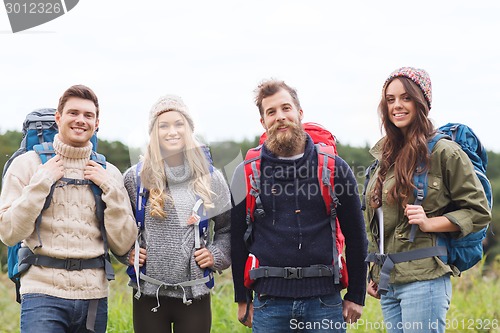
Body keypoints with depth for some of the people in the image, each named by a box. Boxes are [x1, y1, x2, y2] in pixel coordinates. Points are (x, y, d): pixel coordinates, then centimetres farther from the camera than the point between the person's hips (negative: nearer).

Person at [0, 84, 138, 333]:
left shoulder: (108, 173, 10)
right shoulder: (28, 164, 2)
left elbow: (123, 245, 5)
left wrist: (109, 188, -2)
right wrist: (42, 182, -9)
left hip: (94, 295, 3)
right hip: (44, 293, -3)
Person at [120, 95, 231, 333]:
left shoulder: (210, 179, 3)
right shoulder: (135, 178, 1)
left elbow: (227, 228, 15)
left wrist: (217, 255, 0)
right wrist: (127, 253, -1)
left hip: (195, 295, 0)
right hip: (148, 294, 0)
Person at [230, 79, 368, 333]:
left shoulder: (334, 168, 3)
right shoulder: (247, 174, 4)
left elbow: (355, 236, 7)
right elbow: (238, 240, 9)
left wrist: (356, 295, 5)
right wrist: (242, 299, 8)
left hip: (325, 302, 0)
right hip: (269, 305, 0)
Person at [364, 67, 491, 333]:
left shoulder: (444, 152, -6)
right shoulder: (387, 156, 15)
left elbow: (479, 213, -5)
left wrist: (430, 223, -17)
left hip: (424, 280, -7)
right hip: (387, 285, 7)